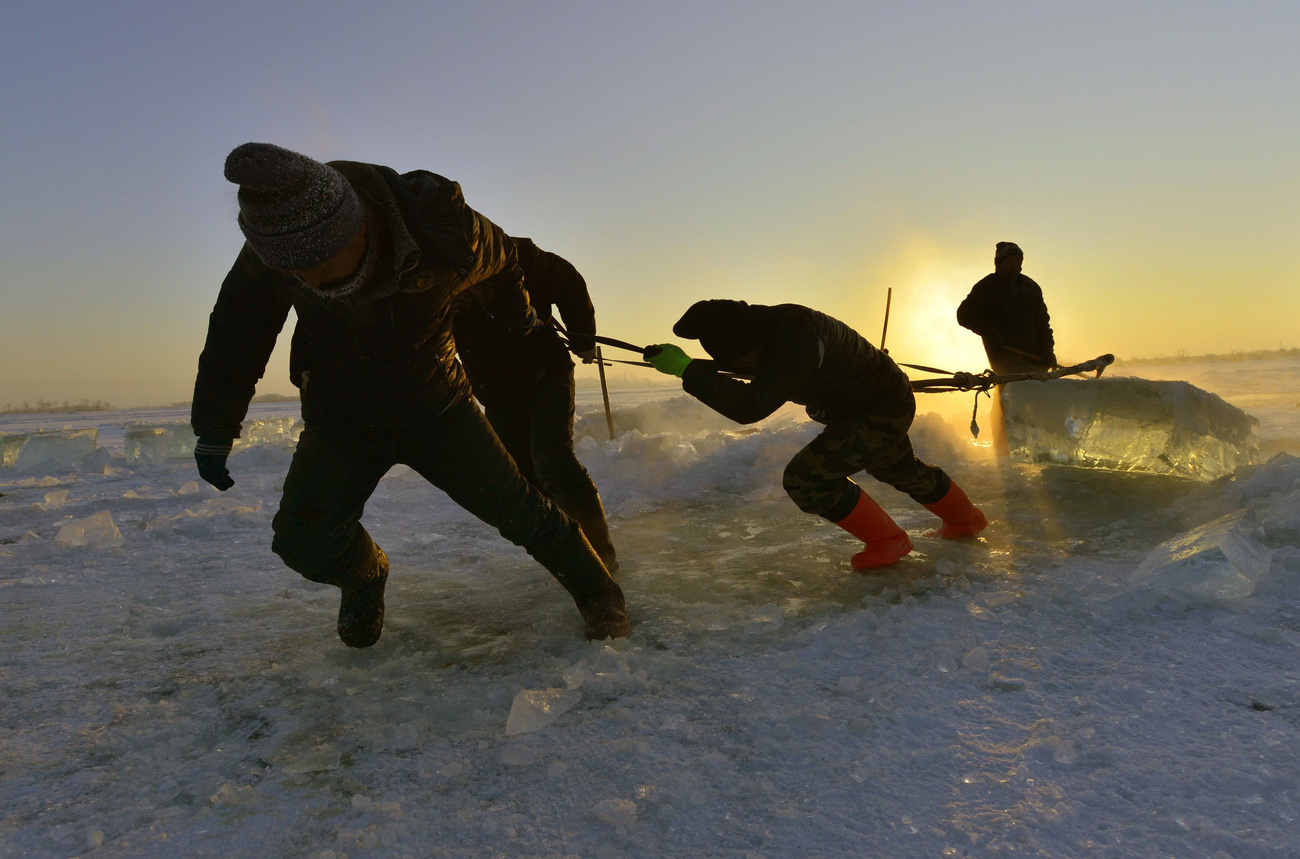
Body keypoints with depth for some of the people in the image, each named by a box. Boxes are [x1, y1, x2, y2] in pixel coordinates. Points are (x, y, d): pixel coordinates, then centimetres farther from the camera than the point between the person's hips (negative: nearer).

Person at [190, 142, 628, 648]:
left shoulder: (439, 230, -27)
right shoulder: (267, 255, -18)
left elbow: (500, 259, -3)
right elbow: (234, 336, -1)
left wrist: (524, 324, 16)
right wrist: (214, 429, 4)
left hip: (437, 409, -2)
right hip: (339, 421, 2)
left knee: (516, 508, -5)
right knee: (304, 540, -13)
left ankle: (596, 591, 20)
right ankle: (364, 577, 23)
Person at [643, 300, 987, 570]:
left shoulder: (795, 340, -40)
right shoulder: (771, 329, -9)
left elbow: (752, 406, -46)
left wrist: (687, 369, -45)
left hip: (882, 414, -10)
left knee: (805, 477, -18)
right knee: (900, 469, 32)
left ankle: (887, 540, 2)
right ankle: (966, 519, 57)